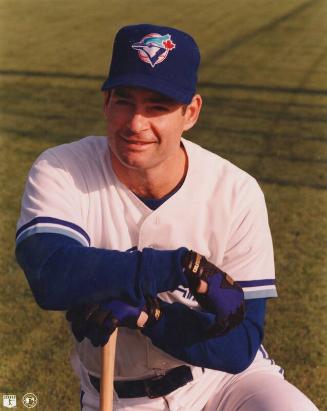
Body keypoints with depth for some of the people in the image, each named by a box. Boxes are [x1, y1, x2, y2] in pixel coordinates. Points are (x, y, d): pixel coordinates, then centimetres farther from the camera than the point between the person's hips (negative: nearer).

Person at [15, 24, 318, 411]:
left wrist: (144, 313, -29)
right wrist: (183, 266, -36)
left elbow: (241, 347, -16)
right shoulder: (59, 172, -15)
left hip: (223, 379, 0)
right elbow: (50, 276, -33)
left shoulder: (237, 193, -16)